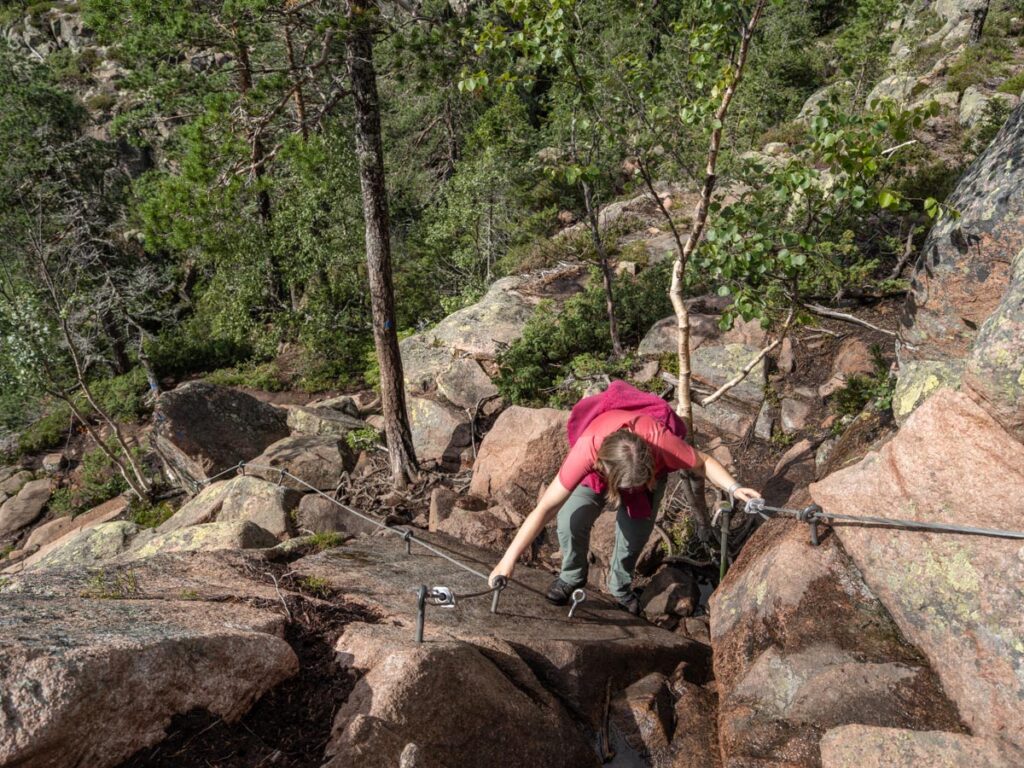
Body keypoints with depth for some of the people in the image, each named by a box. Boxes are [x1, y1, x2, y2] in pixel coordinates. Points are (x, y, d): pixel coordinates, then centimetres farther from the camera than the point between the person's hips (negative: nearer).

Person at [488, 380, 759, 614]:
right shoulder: (587, 450, -46)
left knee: (635, 529, -11)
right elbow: (545, 508, -43)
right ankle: (572, 576, 14)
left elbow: (704, 462, -25)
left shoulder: (660, 440, -45)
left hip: (651, 465, 1)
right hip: (600, 464, -1)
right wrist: (509, 559, -44)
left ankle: (621, 586, 22)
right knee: (571, 521, -18)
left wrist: (734, 487, -42)